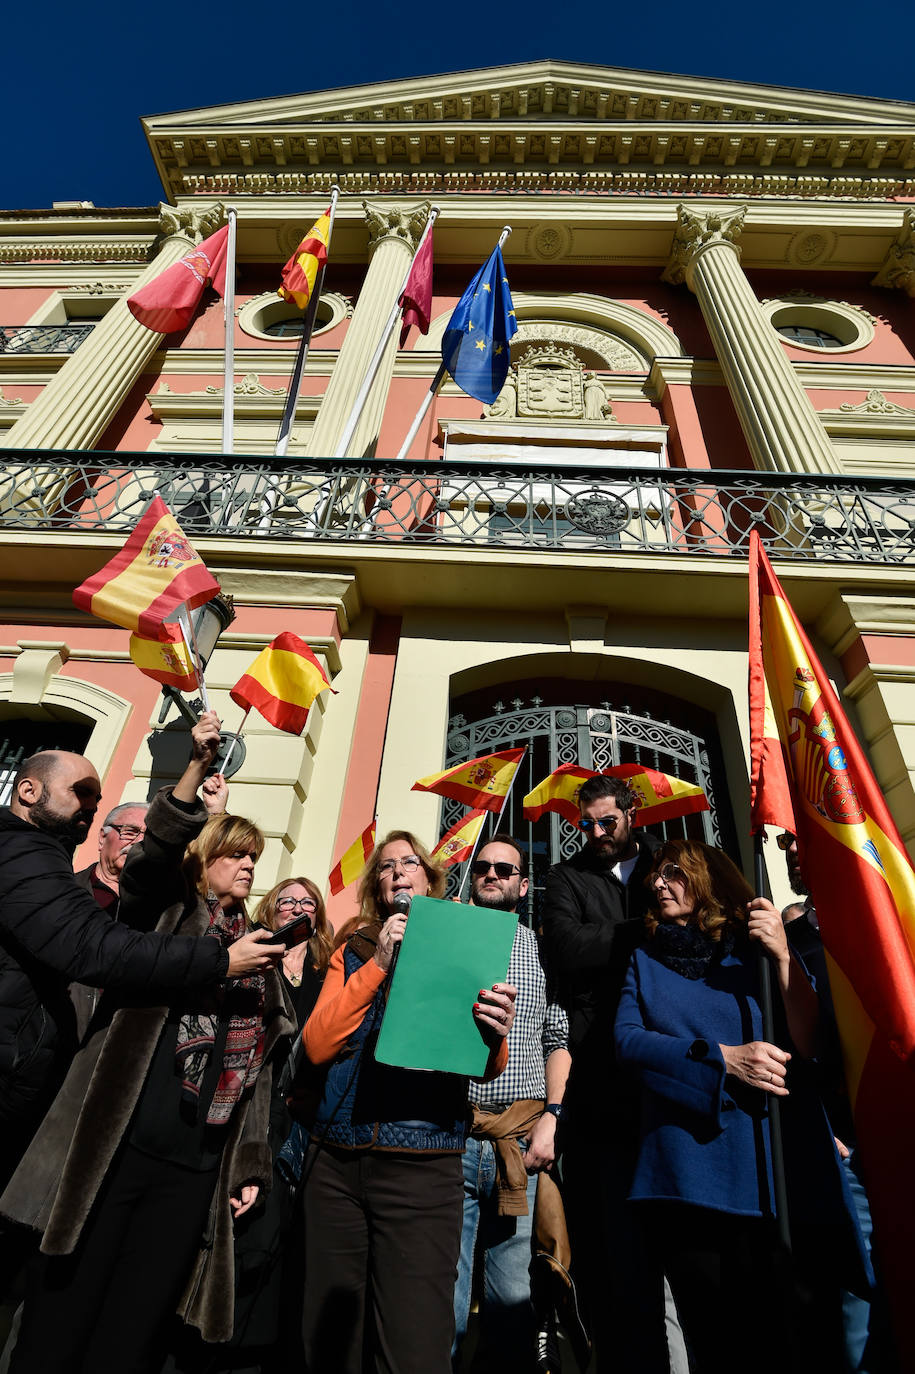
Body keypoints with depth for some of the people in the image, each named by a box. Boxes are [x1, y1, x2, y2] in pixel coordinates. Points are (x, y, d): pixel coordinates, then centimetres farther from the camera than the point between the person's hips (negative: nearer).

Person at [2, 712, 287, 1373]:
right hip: (115, 1150, -4)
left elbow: (257, 1070, 17)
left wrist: (250, 1164, 14)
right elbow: (152, 856, -23)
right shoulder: (165, 910, 1)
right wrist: (196, 769, -35)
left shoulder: (256, 952, 15)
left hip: (194, 1170, 4)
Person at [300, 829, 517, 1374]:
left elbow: (487, 1070, -1)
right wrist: (378, 963, -13)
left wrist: (496, 1035, -26)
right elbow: (317, 1045, -3)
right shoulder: (354, 953, 9)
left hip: (423, 1165, -2)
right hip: (335, 1162, 3)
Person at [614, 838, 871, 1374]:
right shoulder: (646, 960, 9)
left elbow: (812, 1044, -3)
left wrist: (782, 957, -15)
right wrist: (722, 1059, -14)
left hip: (777, 1170, -1)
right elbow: (628, 1040, -4)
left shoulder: (760, 947, 5)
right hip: (687, 1180, 1)